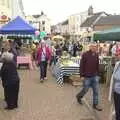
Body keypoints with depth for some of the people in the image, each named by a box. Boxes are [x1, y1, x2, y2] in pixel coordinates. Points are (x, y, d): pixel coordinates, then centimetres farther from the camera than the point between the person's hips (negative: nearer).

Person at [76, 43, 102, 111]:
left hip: (95, 76, 5)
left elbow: (97, 65, 11)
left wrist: (97, 74, 11)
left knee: (96, 91, 6)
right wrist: (82, 75, -12)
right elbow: (81, 65, -11)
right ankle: (79, 96, 38)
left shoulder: (96, 55, 3)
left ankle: (95, 104, 19)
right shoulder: (85, 55, -12)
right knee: (85, 90, 9)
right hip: (87, 76, -4)